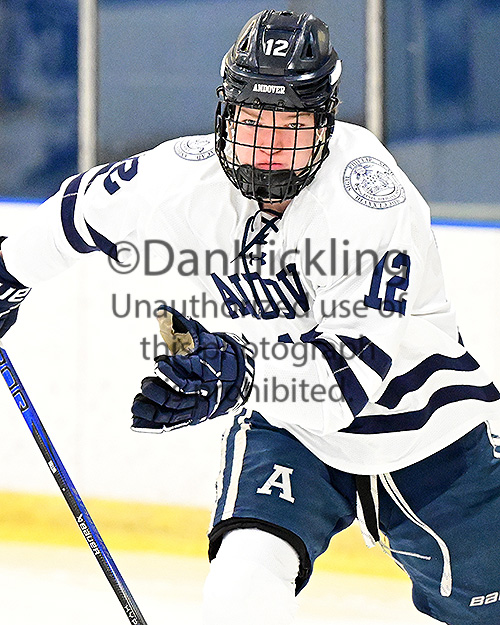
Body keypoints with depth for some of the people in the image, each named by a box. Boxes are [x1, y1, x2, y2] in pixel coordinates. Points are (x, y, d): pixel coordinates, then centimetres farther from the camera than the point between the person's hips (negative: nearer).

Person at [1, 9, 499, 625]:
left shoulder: (371, 193, -31)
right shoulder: (188, 176, -17)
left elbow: (355, 364, -40)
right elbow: (87, 205, 6)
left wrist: (241, 372, -55)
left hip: (421, 429, -2)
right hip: (285, 428, 2)